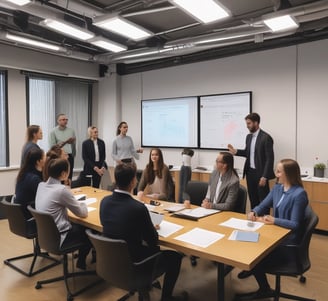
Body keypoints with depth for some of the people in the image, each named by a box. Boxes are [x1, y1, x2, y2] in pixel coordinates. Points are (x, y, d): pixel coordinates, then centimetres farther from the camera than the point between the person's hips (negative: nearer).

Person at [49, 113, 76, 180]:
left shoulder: (71, 131, 6)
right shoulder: (53, 132, -1)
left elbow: (74, 144, 10)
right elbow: (53, 147, -7)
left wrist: (73, 155, 10)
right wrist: (65, 142, -16)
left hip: (69, 157, 3)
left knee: (69, 178, 4)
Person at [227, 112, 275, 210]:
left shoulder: (266, 137, -13)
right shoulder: (249, 136, 10)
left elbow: (270, 158, -15)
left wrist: (264, 176, -18)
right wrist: (235, 151, -1)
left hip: (260, 173, -7)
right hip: (250, 172, 7)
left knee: (263, 199, 3)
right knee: (253, 199, 15)